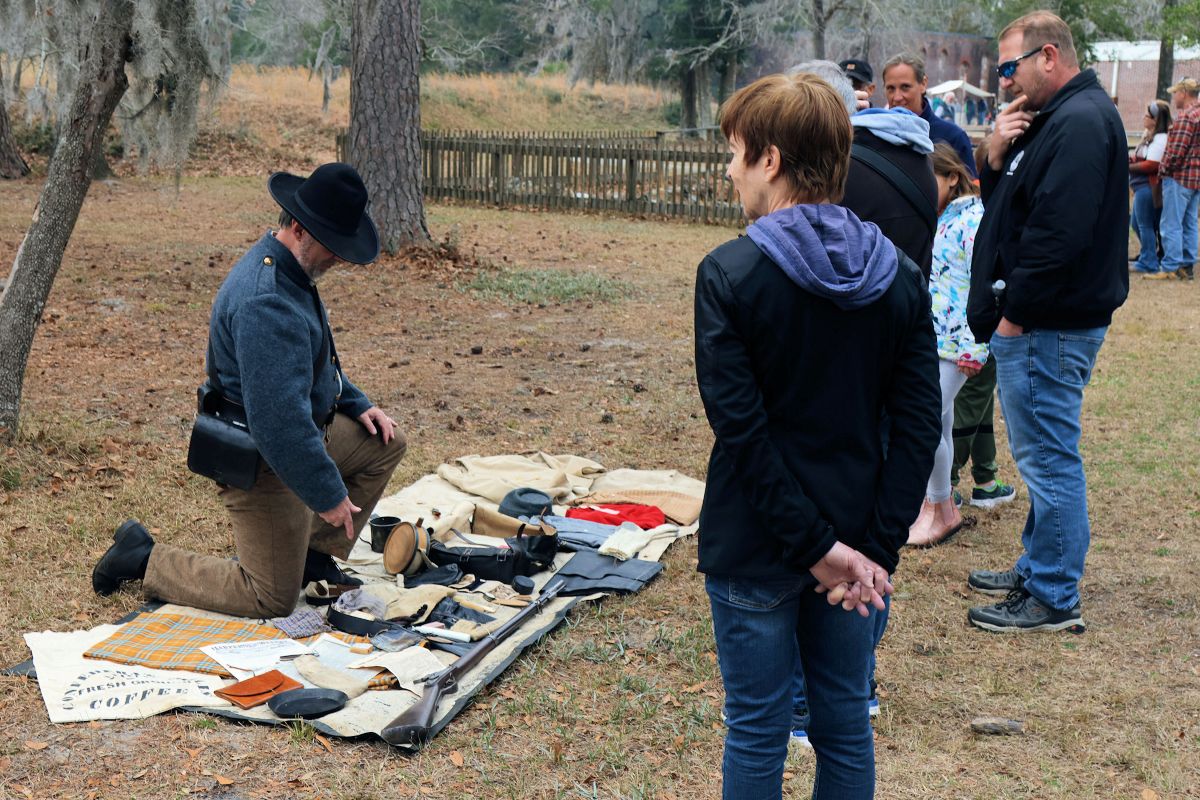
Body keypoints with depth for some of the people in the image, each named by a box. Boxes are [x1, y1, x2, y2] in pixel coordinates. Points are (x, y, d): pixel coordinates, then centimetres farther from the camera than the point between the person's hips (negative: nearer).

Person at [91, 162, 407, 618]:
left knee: (385, 443, 18)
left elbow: (314, 360, 23)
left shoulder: (288, 271, 4)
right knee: (272, 600, -3)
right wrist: (328, 494, -25)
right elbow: (279, 419, -33)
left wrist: (357, 405, 14)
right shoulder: (267, 302, -31)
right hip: (262, 462, -10)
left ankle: (312, 554, 21)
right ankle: (143, 559, 9)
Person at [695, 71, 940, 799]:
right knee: (846, 725, 17)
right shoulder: (900, 276, -1)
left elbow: (740, 428, -18)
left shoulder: (730, 274, -14)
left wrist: (815, 544, -13)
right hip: (855, 550, 4)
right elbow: (919, 424, -4)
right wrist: (876, 547, -5)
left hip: (755, 547, -4)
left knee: (757, 732, 10)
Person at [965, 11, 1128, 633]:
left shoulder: (1081, 121, -17)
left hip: (1048, 326, -11)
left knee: (1049, 458, -3)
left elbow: (1058, 231, -26)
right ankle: (1037, 569, 31)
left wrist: (1015, 312, -19)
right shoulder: (1051, 119, 16)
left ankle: (1053, 600, 5)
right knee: (1041, 455, 19)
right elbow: (1006, 208, 19)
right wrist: (997, 160, 0)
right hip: (1032, 323, 11)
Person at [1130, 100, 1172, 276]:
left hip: (1148, 187, -11)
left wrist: (1129, 167, -12)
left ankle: (1148, 263, 4)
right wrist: (1131, 158, 2)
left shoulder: (1160, 139, -17)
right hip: (1142, 186, 11)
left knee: (1145, 225, -3)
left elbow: (1151, 165, -22)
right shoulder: (1149, 135, 15)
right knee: (1136, 223, 19)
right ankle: (1148, 254, 31)